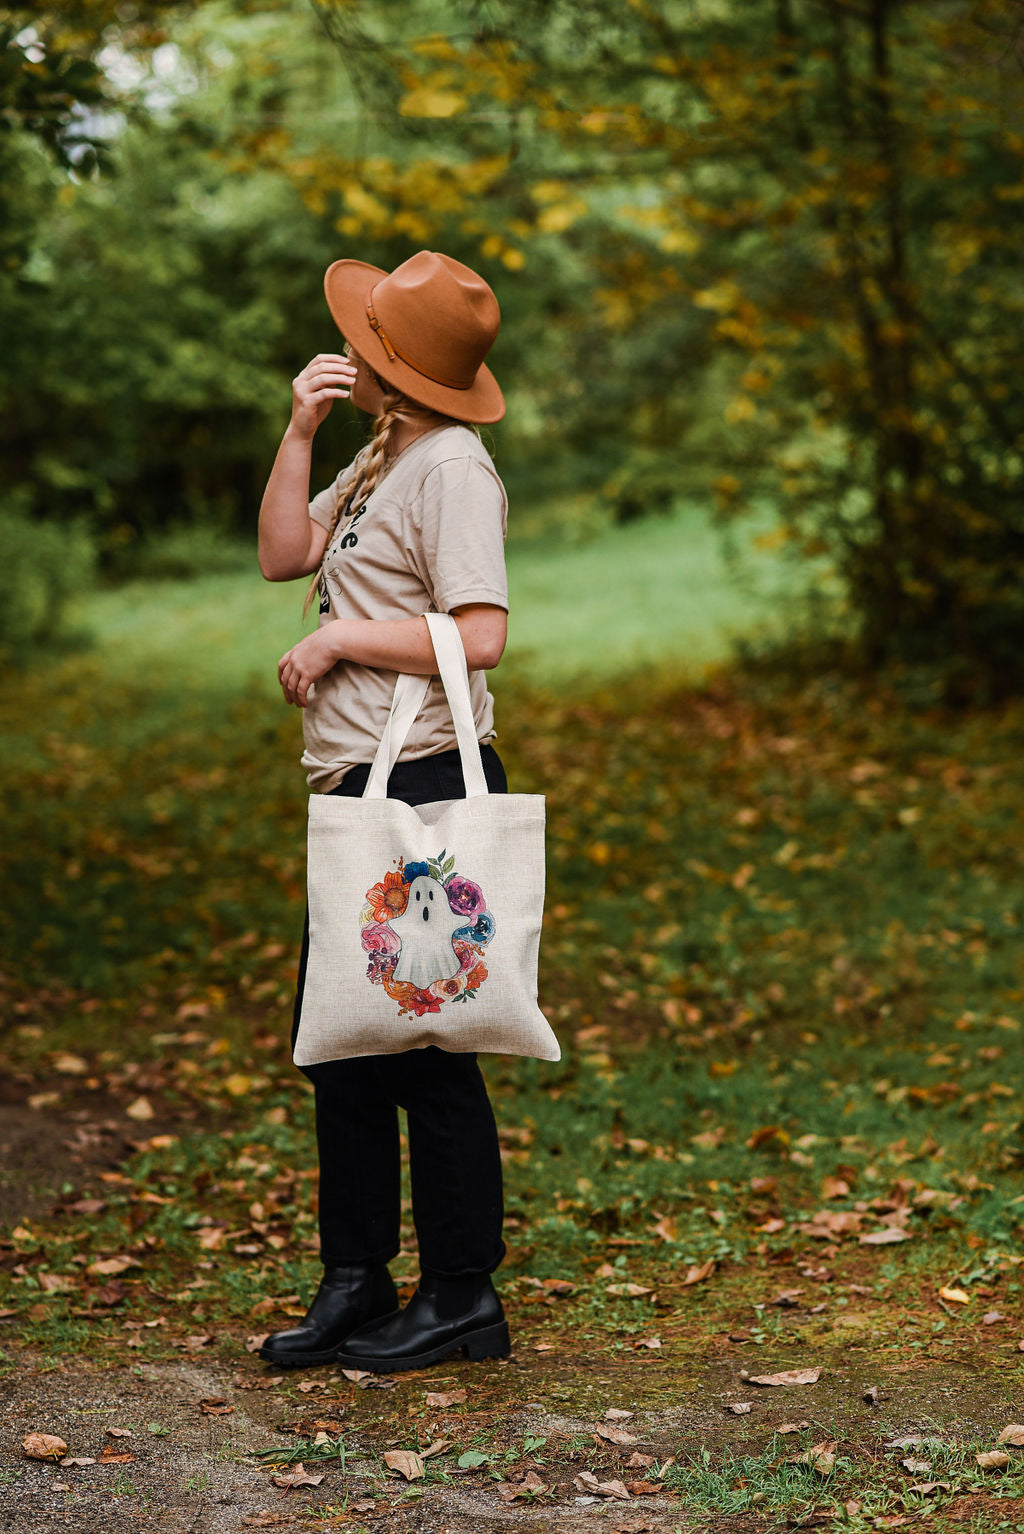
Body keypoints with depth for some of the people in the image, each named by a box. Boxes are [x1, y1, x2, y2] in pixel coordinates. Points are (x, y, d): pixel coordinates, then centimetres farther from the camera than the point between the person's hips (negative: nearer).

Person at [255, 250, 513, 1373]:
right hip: (362, 788, 10)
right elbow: (284, 555, 13)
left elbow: (480, 636, -23)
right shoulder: (380, 460, 15)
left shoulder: (452, 469, -14)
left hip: (423, 788, -10)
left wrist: (338, 641, -14)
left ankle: (463, 1298, 9)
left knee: (422, 1049, -3)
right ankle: (355, 1285, 23)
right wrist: (298, 431, 3)